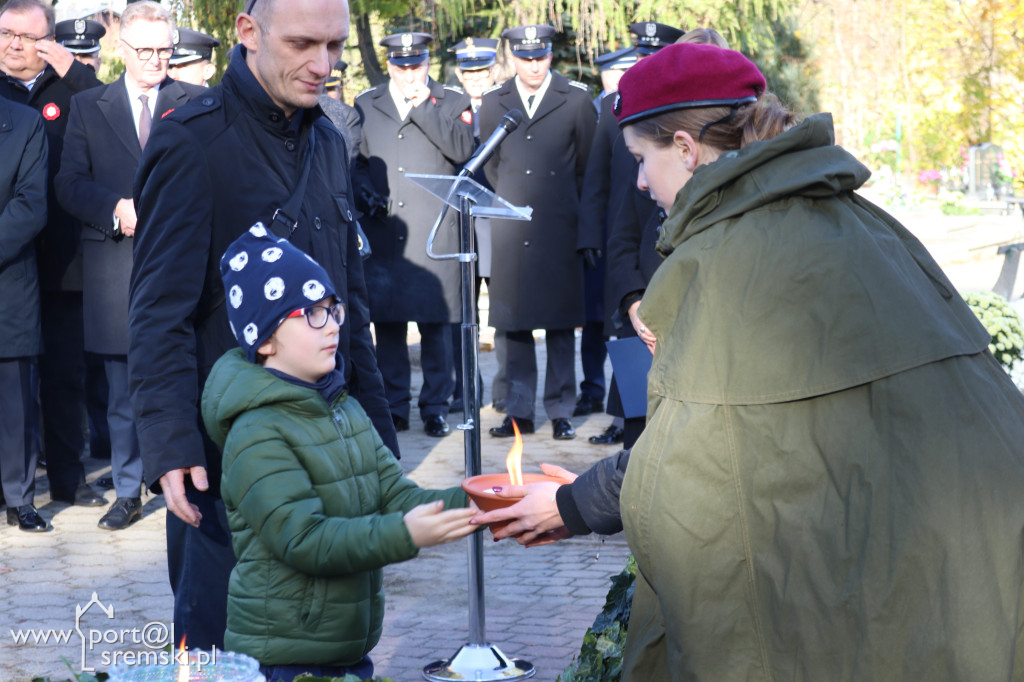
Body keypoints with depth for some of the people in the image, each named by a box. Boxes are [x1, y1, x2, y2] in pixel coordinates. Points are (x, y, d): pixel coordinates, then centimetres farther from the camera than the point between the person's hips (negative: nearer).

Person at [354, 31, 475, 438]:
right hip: (382, 233, 2)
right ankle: (394, 406, 13)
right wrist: (365, 191, -1)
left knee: (436, 324, -2)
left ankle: (435, 407, 7)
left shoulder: (451, 102, 9)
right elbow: (354, 161, 18)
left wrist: (423, 107, -9)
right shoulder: (366, 105, 15)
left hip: (435, 234, -2)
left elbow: (462, 149, -8)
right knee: (387, 323, 3)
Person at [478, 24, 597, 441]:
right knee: (514, 324, 3)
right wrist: (511, 203, 12)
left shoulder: (577, 100, 3)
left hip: (559, 230, -2)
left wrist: (560, 204, 9)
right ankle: (519, 412, 10)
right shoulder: (493, 102, 9)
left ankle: (560, 412, 9)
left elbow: (587, 164, 8)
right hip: (511, 230, 2)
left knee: (560, 323, 2)